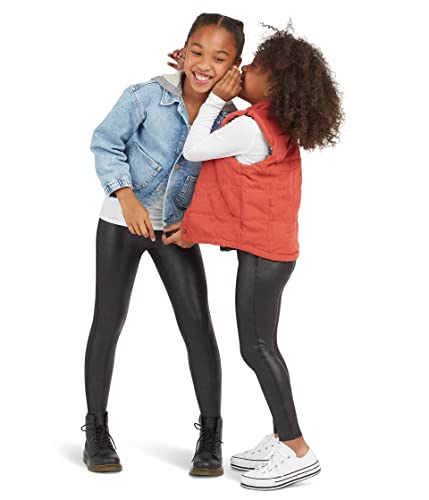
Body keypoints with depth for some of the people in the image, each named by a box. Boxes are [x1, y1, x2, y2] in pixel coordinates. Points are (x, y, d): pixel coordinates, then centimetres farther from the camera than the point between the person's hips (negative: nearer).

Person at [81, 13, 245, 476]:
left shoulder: (229, 119, -11)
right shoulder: (145, 97, -20)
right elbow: (105, 143, -10)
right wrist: (127, 196, -21)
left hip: (177, 229, 2)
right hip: (122, 221, -2)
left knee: (198, 324, -3)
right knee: (108, 322, 3)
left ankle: (210, 433, 10)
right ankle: (96, 427, 19)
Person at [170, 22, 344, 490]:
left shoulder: (250, 128, -22)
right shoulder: (279, 123, 6)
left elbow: (194, 150, -13)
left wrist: (215, 98, -11)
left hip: (261, 252, -10)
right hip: (271, 247, 10)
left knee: (256, 348, -4)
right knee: (262, 346, 15)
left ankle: (298, 451, -1)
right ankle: (282, 438, 22)